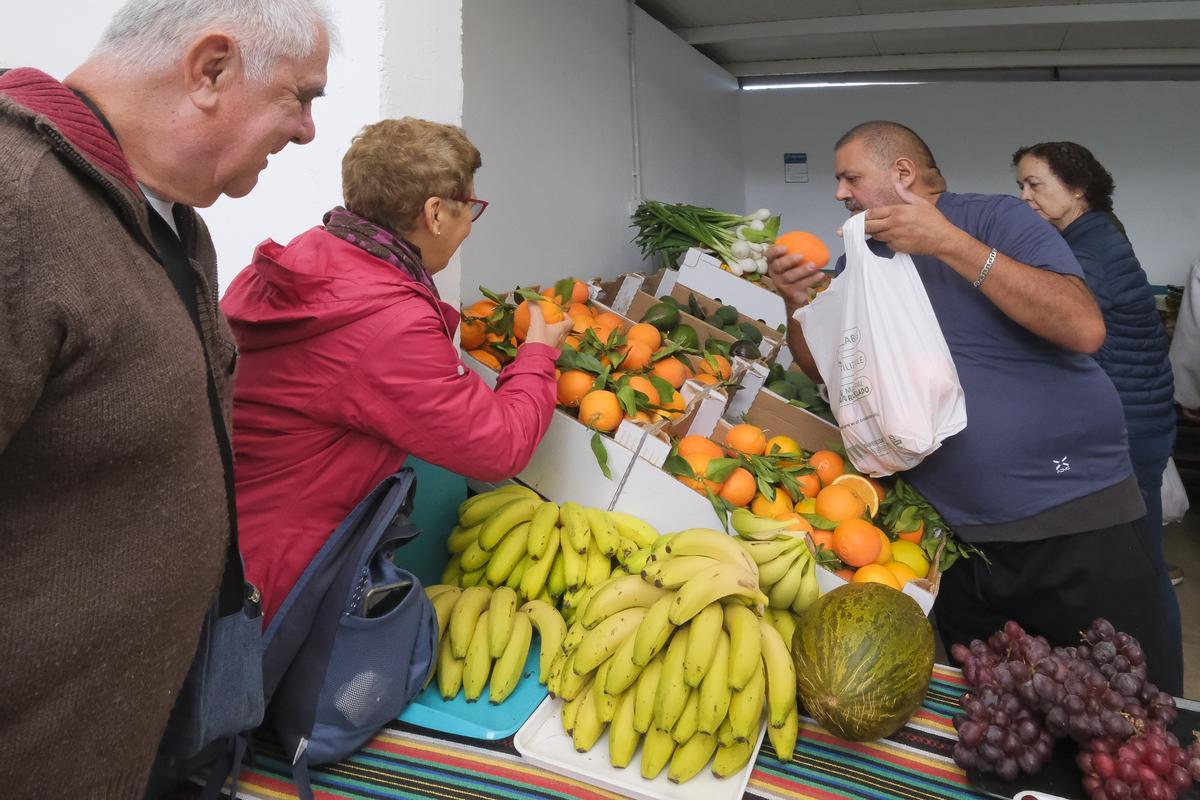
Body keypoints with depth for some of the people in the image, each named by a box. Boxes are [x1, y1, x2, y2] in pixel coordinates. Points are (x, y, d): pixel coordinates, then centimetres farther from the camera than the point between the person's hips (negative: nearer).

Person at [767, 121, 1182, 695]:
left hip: (1078, 520, -5)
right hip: (956, 536, 5)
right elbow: (824, 368, 11)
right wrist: (798, 303, -8)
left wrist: (950, 243, -24)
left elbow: (1084, 329, -21)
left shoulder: (993, 219, -8)